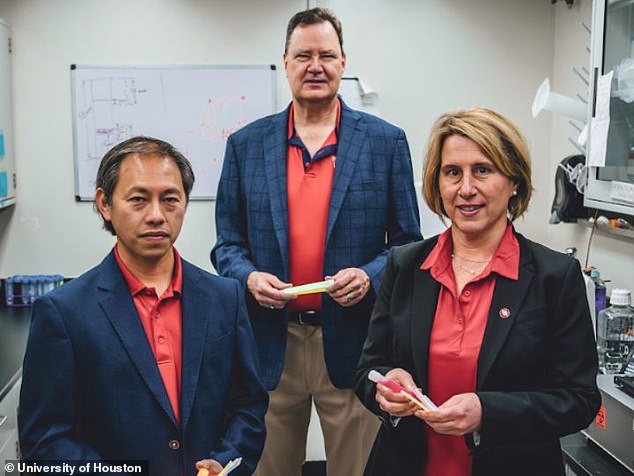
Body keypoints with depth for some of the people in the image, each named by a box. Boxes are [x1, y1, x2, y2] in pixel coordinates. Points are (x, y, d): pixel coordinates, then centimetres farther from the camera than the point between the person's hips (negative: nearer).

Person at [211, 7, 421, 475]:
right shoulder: (246, 144, 5)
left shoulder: (385, 141, 1)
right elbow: (228, 244, 8)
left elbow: (407, 241, 3)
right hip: (270, 342, 2)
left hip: (351, 343, -1)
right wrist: (249, 277, -12)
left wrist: (370, 275, -15)